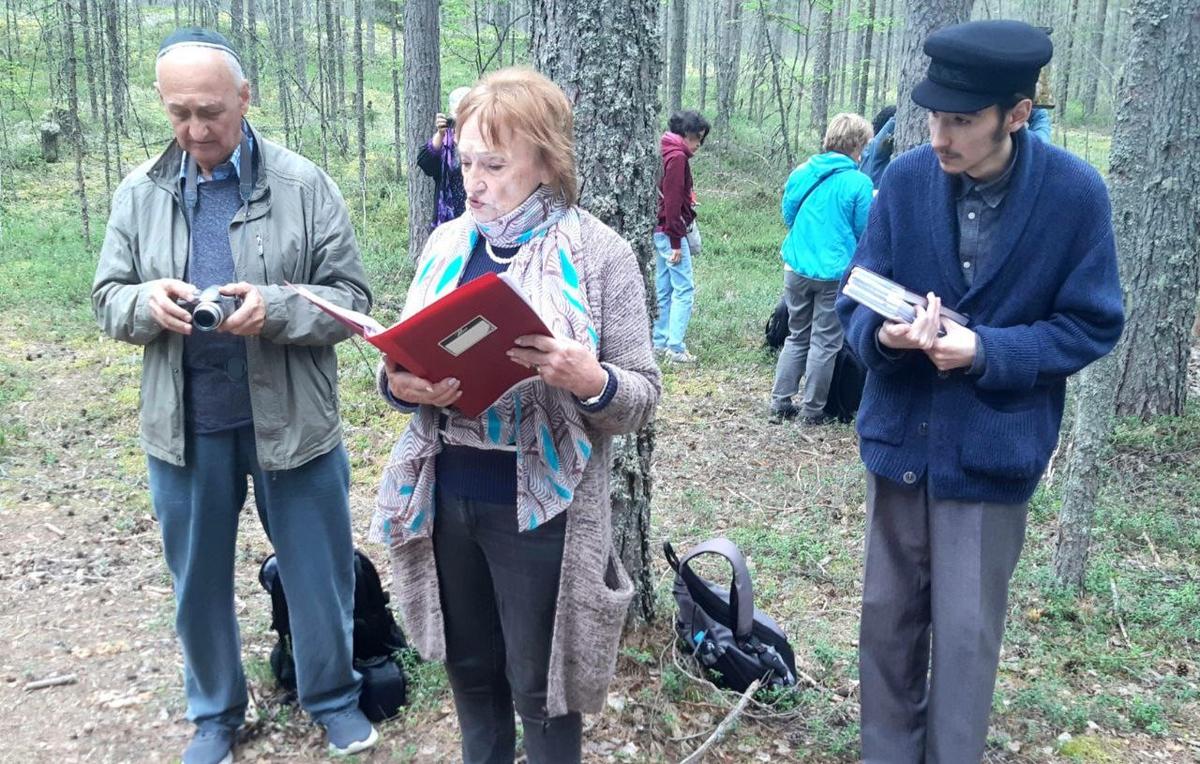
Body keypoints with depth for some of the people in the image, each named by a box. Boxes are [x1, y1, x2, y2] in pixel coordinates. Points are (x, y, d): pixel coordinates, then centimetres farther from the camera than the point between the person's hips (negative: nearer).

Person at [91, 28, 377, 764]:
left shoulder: (304, 184, -6)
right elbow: (109, 298, 7)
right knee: (198, 580, 17)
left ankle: (334, 698, 36)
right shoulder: (140, 192, 3)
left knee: (319, 575, 11)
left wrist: (275, 308, -25)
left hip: (291, 419, -2)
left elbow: (352, 298, -6)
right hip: (184, 424, 3)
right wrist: (147, 301, -16)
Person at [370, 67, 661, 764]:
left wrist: (590, 380, -28)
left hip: (539, 504, -5)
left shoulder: (600, 254, -9)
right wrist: (398, 384, -12)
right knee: (470, 667, 19)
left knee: (539, 685, 9)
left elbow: (644, 395, -7)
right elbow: (409, 357, 11)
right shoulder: (447, 242, 6)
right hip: (445, 494, 5)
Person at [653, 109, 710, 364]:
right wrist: (676, 242, -17)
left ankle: (660, 343, 18)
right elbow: (672, 202, -18)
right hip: (671, 231, -10)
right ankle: (675, 348, -9)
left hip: (660, 231, 10)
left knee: (664, 289, 12)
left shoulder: (667, 153, 15)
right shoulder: (677, 157, -14)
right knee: (684, 289, -7)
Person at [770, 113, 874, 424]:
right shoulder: (859, 182, -11)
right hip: (834, 272, -4)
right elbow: (864, 232, -4)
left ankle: (780, 402, 17)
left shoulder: (800, 173, 2)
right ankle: (812, 409, 13)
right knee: (825, 341, 7)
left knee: (796, 336, 17)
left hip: (797, 268, 4)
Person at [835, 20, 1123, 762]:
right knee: (887, 619, 16)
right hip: (898, 438, 3)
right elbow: (856, 301, -3)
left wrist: (985, 351, -21)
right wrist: (883, 333, -27)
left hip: (993, 451, -3)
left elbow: (1092, 325, -6)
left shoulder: (1075, 193, -12)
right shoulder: (907, 179, -7)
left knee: (966, 635, 7)